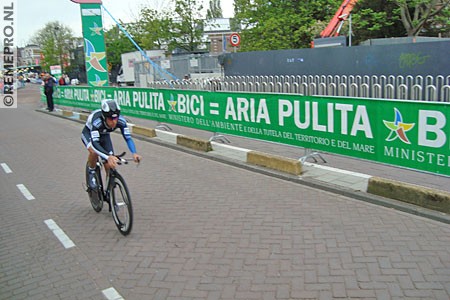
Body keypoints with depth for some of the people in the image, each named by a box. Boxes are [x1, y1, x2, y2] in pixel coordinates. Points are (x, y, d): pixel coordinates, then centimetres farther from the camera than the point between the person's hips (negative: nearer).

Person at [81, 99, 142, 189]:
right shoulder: (97, 122, -43)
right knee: (94, 152, -35)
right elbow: (95, 143, -51)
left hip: (104, 135, 3)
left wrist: (134, 153, -51)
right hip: (89, 133, -3)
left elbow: (128, 138, -33)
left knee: (110, 166, -7)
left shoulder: (121, 121, -32)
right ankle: (91, 173, -6)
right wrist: (108, 157, -65)